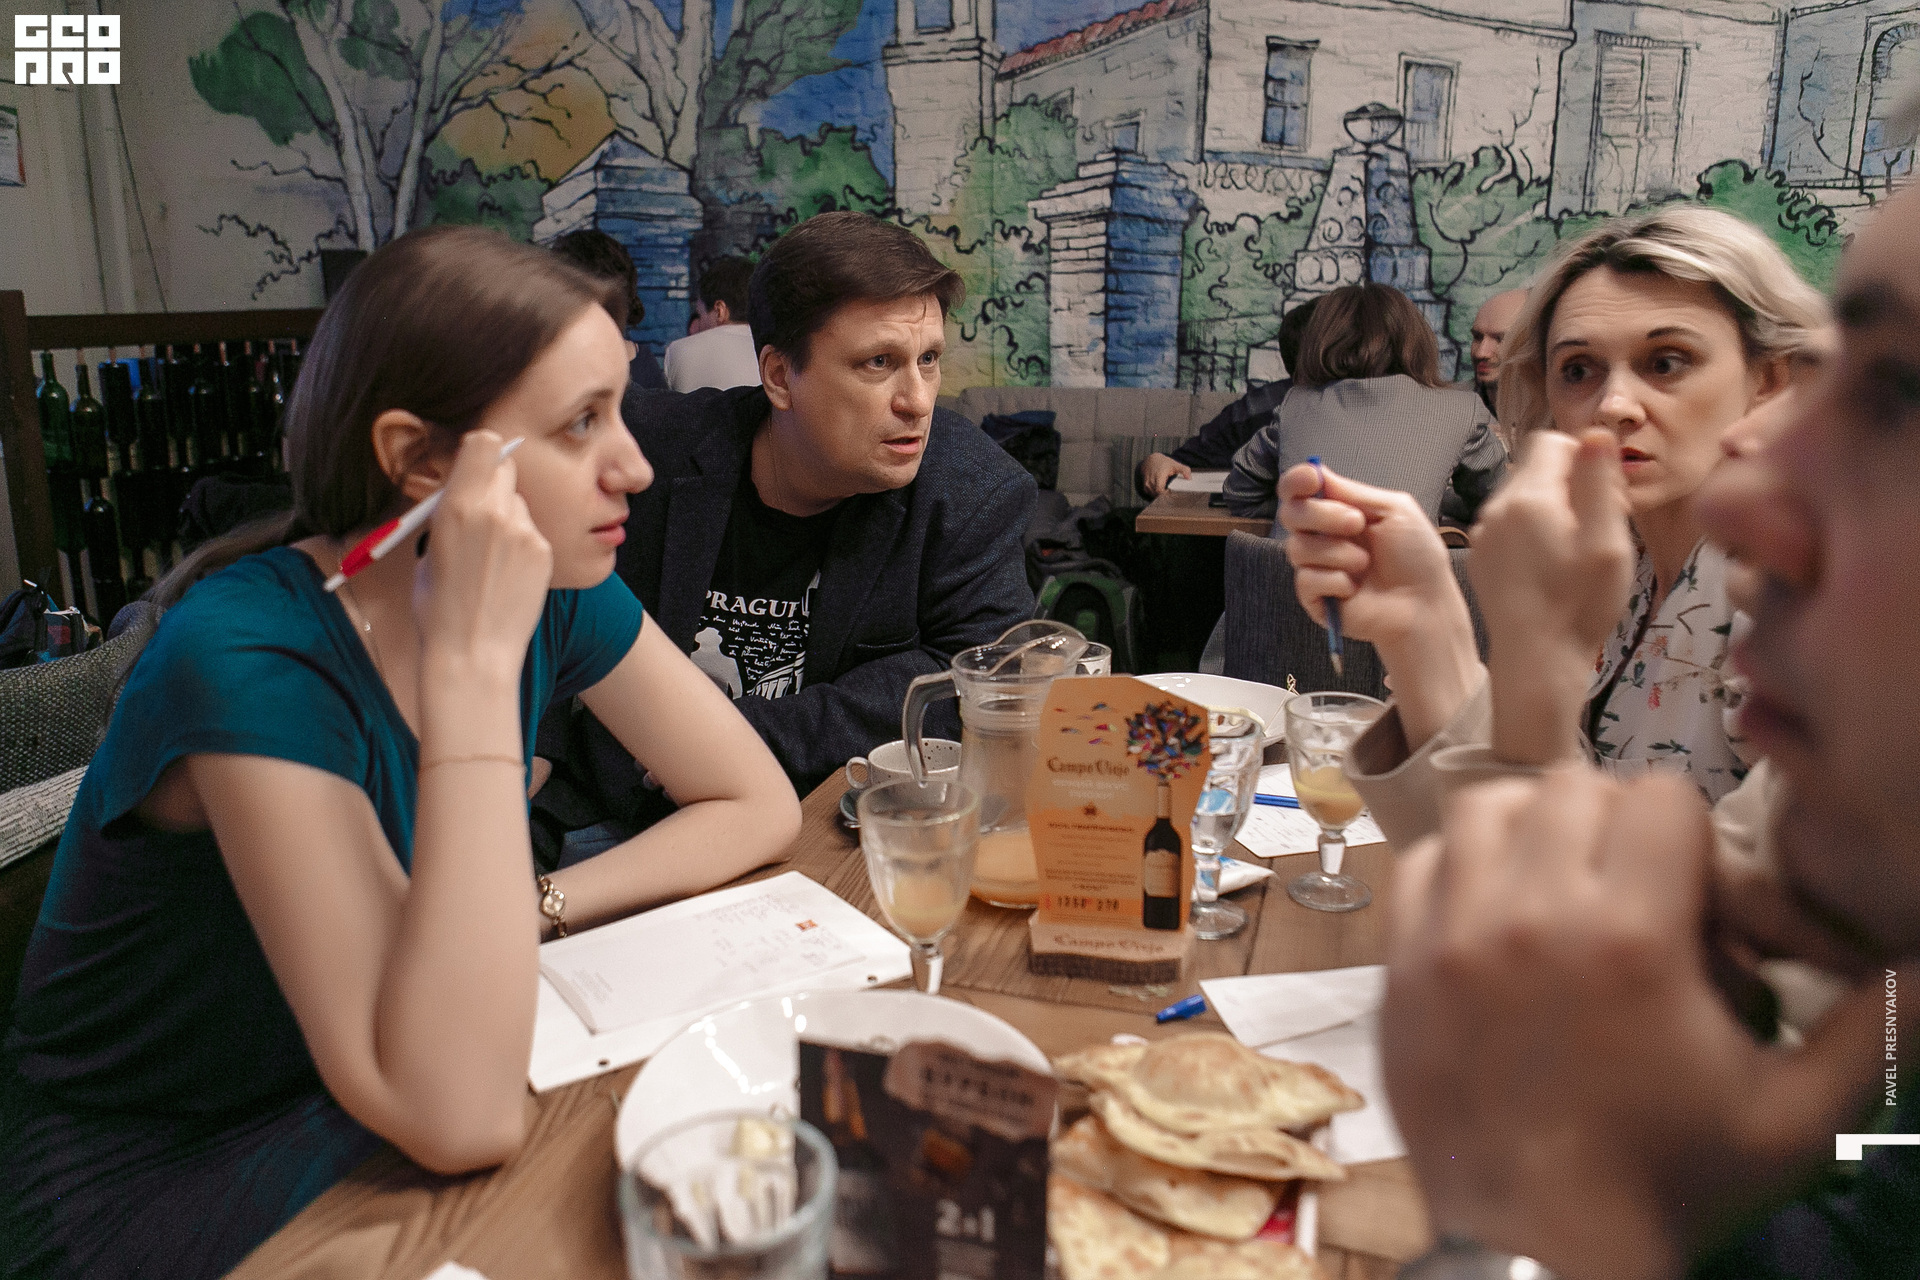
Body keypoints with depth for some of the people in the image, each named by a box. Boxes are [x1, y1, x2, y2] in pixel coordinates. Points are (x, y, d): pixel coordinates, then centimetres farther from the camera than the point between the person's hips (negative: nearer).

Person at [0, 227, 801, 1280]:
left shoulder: (555, 585, -11)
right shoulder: (250, 654, -30)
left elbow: (759, 804, -3)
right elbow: (458, 1119, -37)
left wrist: (534, 913, -18)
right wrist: (474, 661, -40)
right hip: (156, 1180, -5)